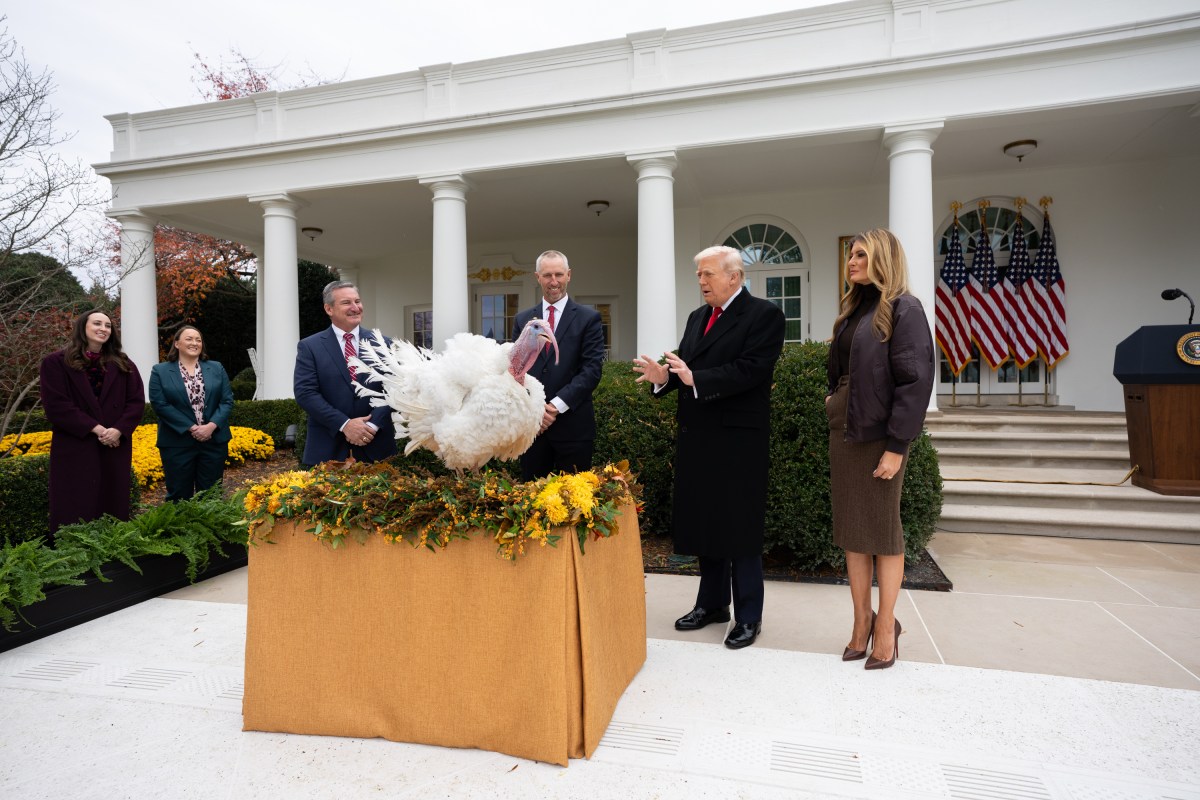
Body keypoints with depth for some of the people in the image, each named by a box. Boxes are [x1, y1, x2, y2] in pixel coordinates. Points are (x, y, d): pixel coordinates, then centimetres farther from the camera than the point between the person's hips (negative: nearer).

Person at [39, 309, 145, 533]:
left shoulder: (123, 364, 11)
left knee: (114, 506, 6)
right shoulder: (55, 362, 1)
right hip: (75, 447, -3)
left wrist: (119, 430, -12)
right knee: (76, 511, 0)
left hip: (116, 445, 3)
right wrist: (95, 428, -15)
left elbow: (137, 401, 4)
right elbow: (55, 405, -8)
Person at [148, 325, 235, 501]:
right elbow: (160, 404, -7)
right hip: (177, 443, -2)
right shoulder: (160, 371, 3)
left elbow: (227, 400, 3)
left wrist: (211, 426, -12)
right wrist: (190, 427, -14)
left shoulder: (217, 368, 10)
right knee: (179, 495, 6)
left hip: (214, 440, 2)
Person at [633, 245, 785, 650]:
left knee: (740, 526, 2)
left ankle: (748, 617, 17)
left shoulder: (764, 314, -7)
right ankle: (712, 603, 31)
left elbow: (751, 370, -20)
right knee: (704, 522, 15)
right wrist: (664, 376, -10)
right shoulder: (697, 317, 16)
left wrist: (695, 379, -27)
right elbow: (685, 367, 11)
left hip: (738, 438, -7)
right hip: (697, 436, 7)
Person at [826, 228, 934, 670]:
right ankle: (861, 621, 22)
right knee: (851, 531, 10)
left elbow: (916, 380, -15)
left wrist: (896, 446, -19)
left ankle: (886, 626, 18)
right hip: (842, 432, 7)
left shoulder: (903, 309, -8)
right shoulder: (853, 310, 15)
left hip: (879, 435, -7)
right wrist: (832, 398, 6)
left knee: (883, 532, 4)